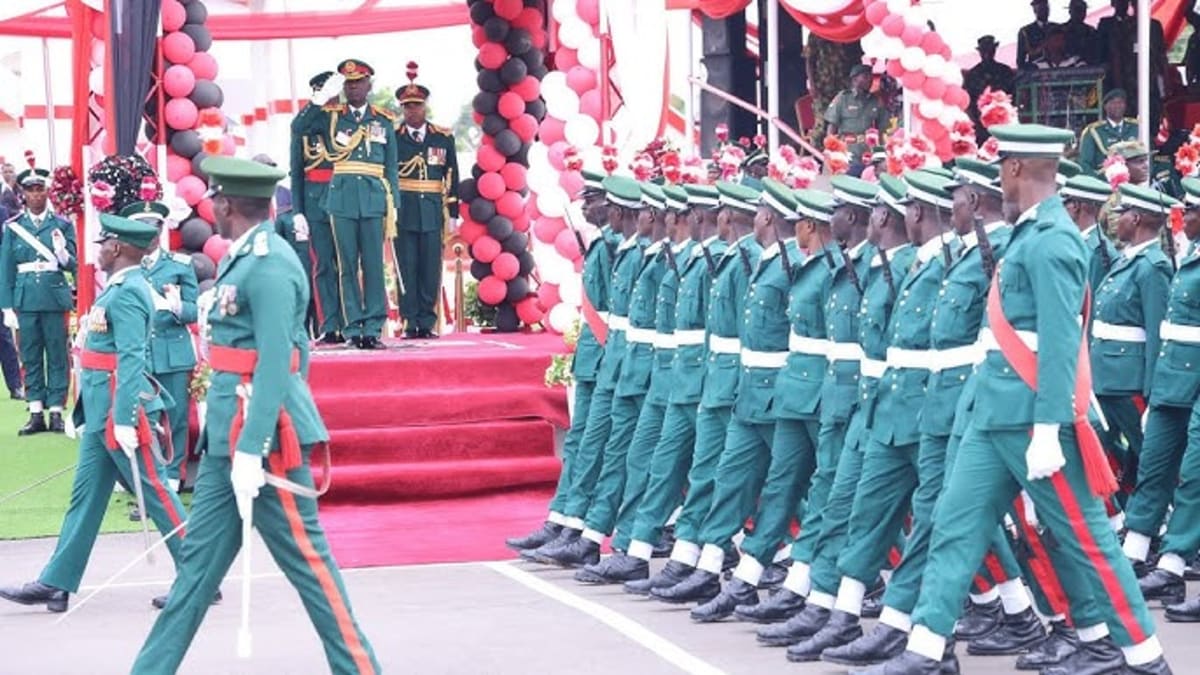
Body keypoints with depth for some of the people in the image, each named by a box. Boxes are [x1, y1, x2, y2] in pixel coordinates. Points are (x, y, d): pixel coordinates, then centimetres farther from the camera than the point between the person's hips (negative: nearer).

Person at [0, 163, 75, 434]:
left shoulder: (62, 225, 5)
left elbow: (72, 264, 4)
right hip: (25, 299, 1)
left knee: (57, 356, 1)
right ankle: (36, 413, 9)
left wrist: (62, 253, -19)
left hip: (55, 299, -1)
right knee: (30, 357, 4)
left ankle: (56, 412, 6)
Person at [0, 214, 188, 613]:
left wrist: (123, 420, -26)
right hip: (102, 412, 10)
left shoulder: (127, 294, -17)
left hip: (119, 410, -10)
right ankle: (56, 584, 16)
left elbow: (131, 360, -23)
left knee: (155, 492, -3)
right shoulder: (119, 288, 13)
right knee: (86, 494, 11)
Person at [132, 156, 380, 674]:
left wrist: (250, 451, -24)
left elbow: (275, 365, -22)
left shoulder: (269, 267, -17)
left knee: (306, 557, -2)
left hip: (261, 434, -10)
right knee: (199, 554, 13)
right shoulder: (247, 258, 12)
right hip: (227, 430, 10)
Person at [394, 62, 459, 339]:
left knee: (431, 269, 1)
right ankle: (411, 323, 3)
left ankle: (428, 322, 7)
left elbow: (452, 176, 10)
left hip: (432, 212, 1)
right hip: (403, 211, -1)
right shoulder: (392, 137, 4)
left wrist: (452, 213, 5)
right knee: (406, 268, -1)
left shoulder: (444, 137, 10)